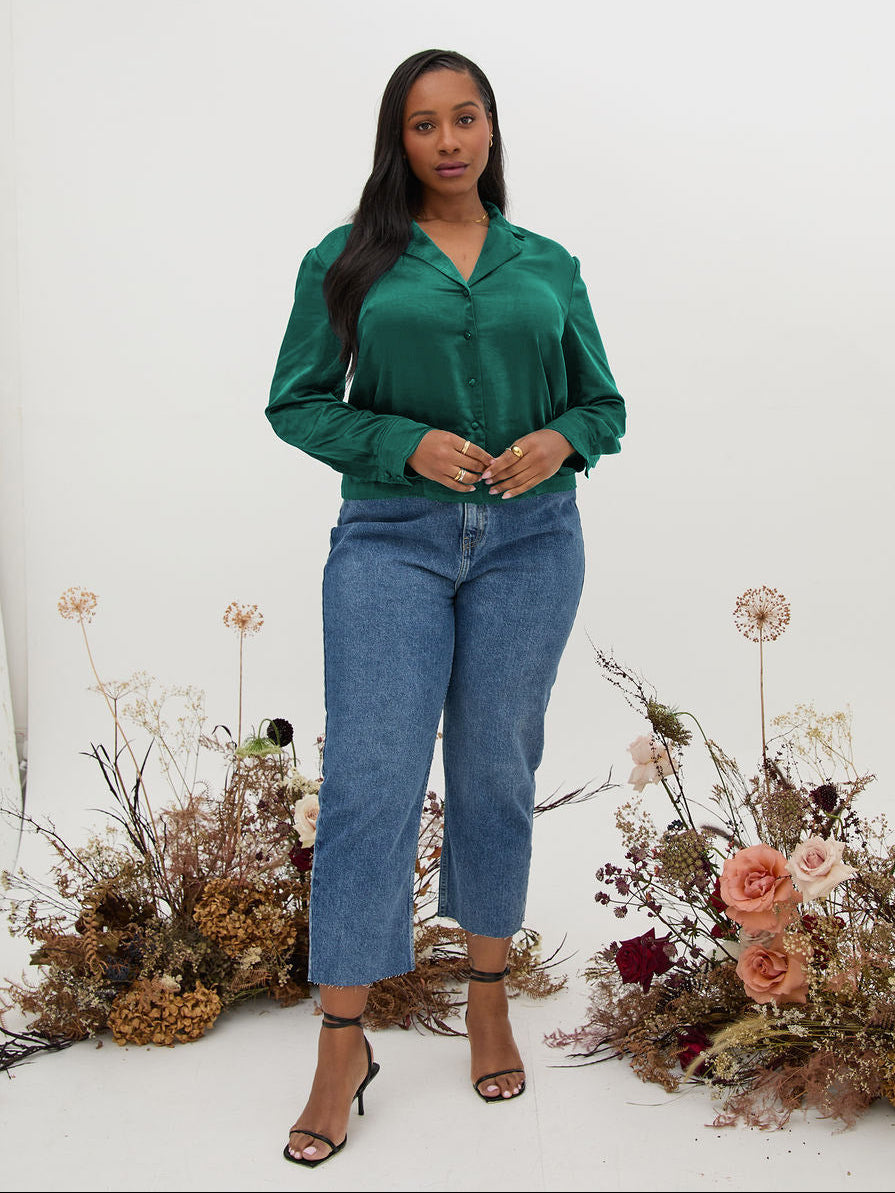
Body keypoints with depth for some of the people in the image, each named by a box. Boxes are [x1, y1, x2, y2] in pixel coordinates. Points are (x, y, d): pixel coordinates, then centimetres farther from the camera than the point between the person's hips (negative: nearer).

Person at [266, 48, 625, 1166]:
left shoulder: (548, 266, 10)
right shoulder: (346, 262, 4)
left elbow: (604, 403, 15)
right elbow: (297, 403, 2)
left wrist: (559, 440, -8)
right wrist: (407, 443, -13)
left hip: (529, 541, 2)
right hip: (392, 540, -2)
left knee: (496, 772, 10)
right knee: (369, 779, -7)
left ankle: (488, 999, 28)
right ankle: (343, 1050, 4)